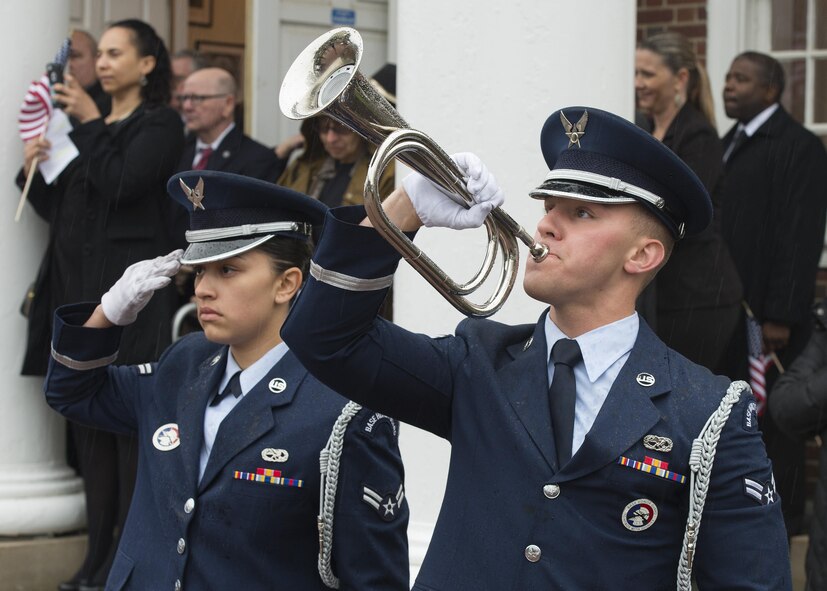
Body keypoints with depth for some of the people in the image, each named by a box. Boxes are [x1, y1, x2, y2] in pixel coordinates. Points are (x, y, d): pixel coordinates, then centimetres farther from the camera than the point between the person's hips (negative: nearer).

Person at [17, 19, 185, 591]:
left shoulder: (160, 125, -2)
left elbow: (121, 185, -18)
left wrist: (90, 124, -13)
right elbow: (57, 209, 18)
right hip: (78, 287, 7)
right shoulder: (91, 126, 19)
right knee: (89, 425, 7)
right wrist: (35, 169, 1)